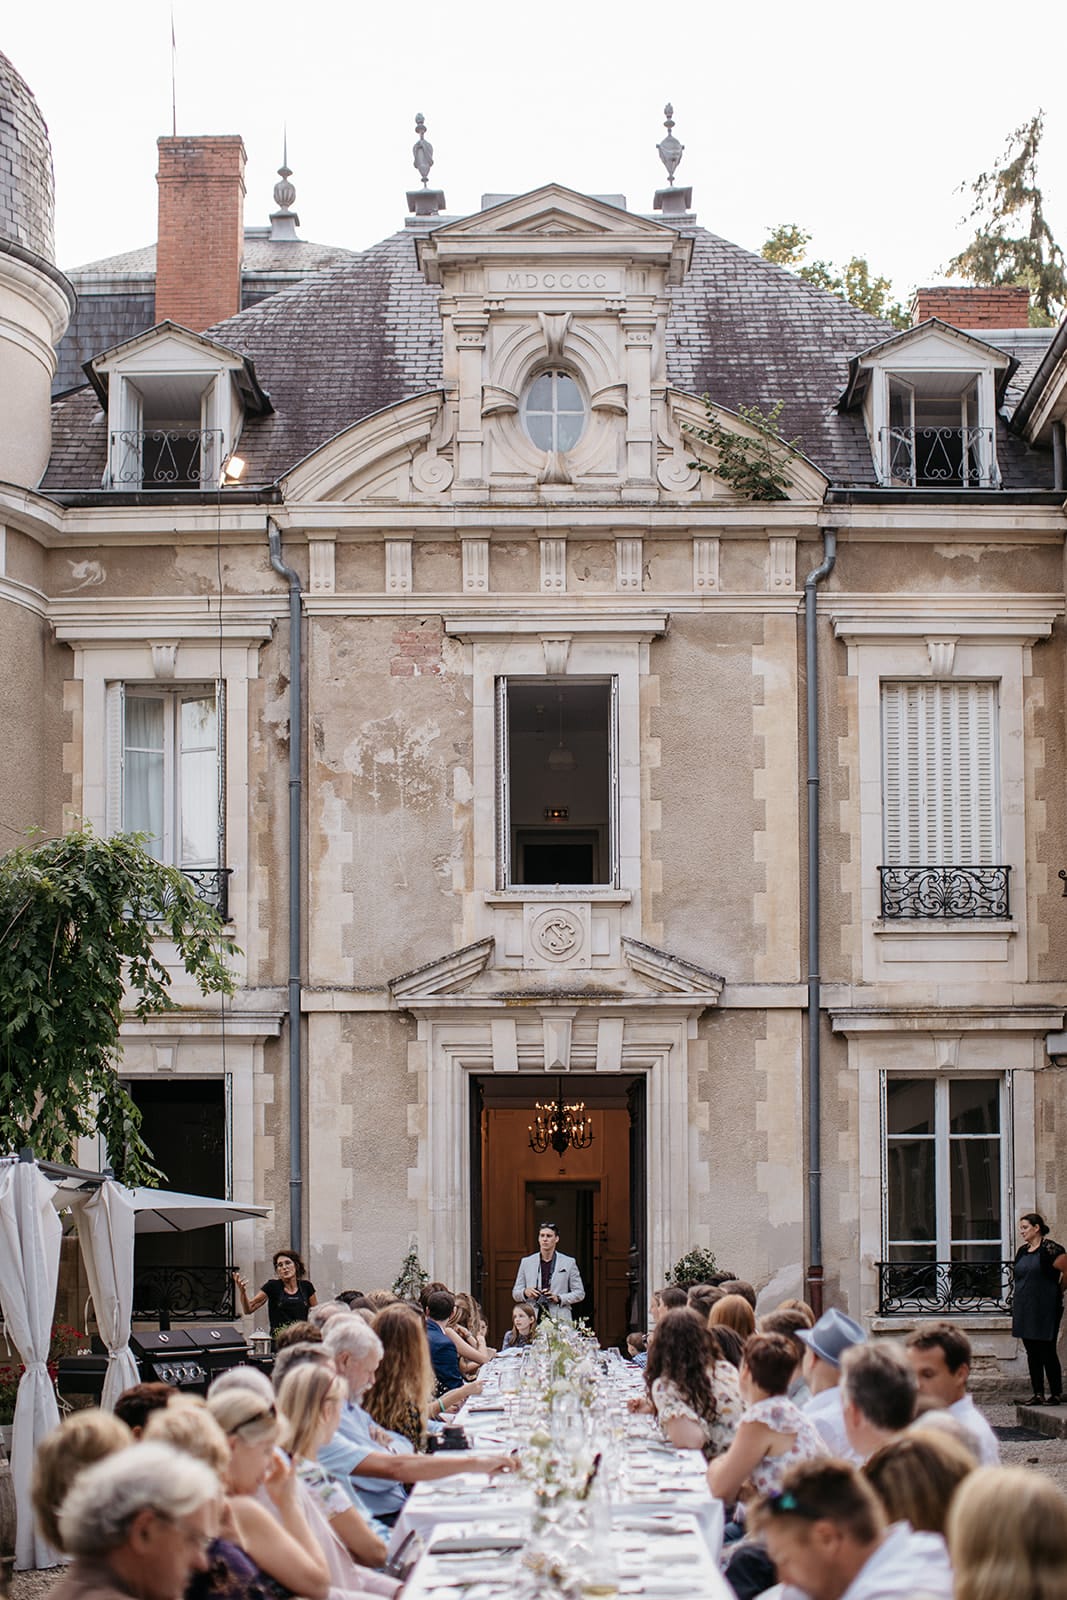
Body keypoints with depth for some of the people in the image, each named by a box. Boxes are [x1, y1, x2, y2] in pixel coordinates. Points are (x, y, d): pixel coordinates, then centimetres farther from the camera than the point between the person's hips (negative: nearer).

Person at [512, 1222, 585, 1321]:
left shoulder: (569, 1263, 7)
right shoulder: (526, 1262, 12)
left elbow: (579, 1293, 8)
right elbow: (515, 1293, 15)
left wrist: (559, 1298, -8)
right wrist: (525, 1292, -8)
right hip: (534, 1320, 1)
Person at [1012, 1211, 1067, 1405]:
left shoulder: (1050, 1249, -12)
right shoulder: (1022, 1251, 11)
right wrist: (1015, 1311, 17)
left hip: (1045, 1310, -7)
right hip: (1024, 1310, 7)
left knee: (1047, 1352, -2)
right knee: (1032, 1353, 8)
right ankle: (1038, 1394, 13)